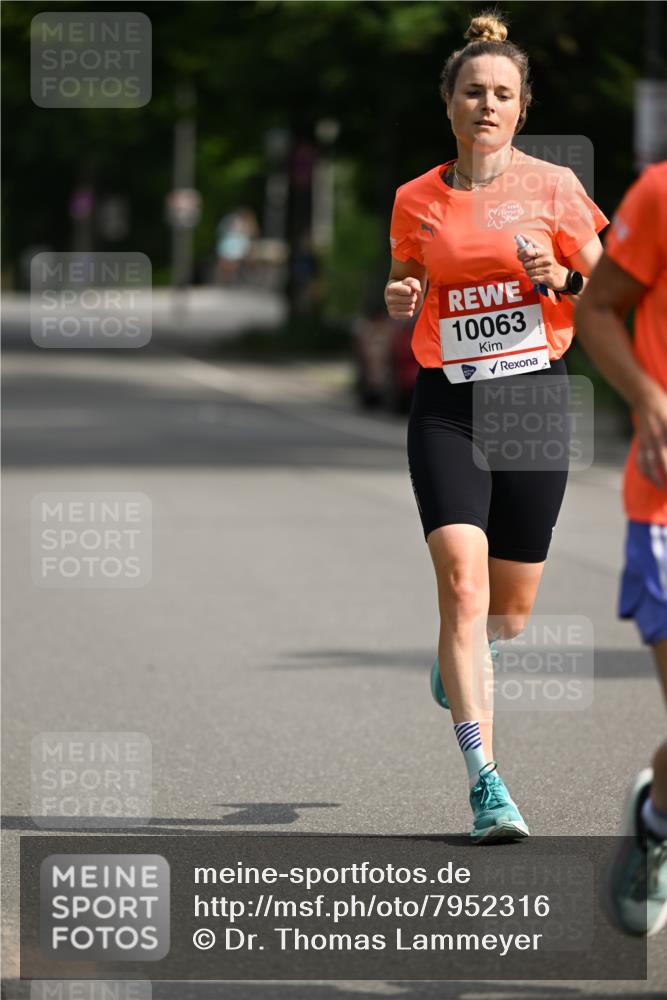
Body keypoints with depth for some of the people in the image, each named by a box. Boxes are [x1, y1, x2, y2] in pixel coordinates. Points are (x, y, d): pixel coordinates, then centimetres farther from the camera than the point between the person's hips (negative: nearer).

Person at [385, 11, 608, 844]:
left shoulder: (552, 187, 2)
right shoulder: (416, 199, 5)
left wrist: (560, 275, -15)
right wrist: (400, 301, -4)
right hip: (446, 402, 0)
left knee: (512, 605, 8)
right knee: (461, 579, -19)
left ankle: (456, 659, 47)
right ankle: (485, 783, -19)